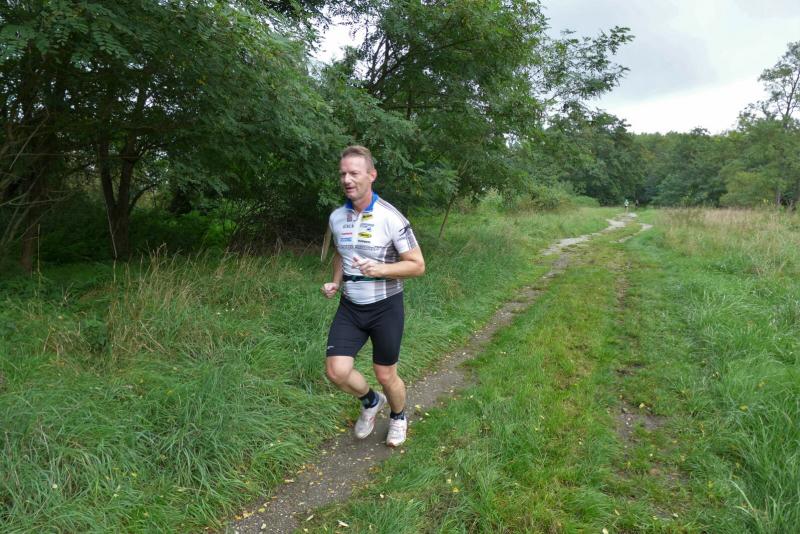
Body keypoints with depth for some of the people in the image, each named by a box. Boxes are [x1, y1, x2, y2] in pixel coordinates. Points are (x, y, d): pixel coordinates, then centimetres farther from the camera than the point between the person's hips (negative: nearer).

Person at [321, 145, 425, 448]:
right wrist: (335, 282, 2)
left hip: (385, 307, -4)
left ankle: (398, 417, 42)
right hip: (350, 307, 4)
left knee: (385, 375, 8)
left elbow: (417, 265, -12)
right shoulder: (336, 217, 1)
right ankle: (371, 402, 27)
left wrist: (379, 269, -27)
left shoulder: (391, 218, -17)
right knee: (336, 371, -7)